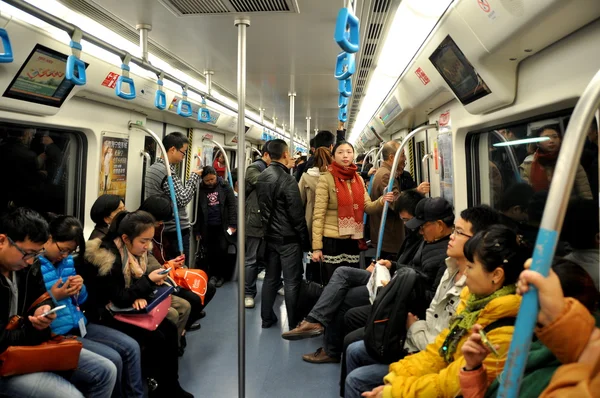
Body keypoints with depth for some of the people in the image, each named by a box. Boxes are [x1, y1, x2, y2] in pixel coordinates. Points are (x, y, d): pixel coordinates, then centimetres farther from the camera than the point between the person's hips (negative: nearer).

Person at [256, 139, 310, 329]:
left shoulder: (261, 177, 5)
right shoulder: (287, 180, -18)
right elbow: (297, 215, -16)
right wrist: (305, 240, -8)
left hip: (270, 236, 7)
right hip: (288, 238, -7)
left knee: (270, 277, 15)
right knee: (292, 281, 1)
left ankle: (267, 318, 24)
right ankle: (294, 324, 9)